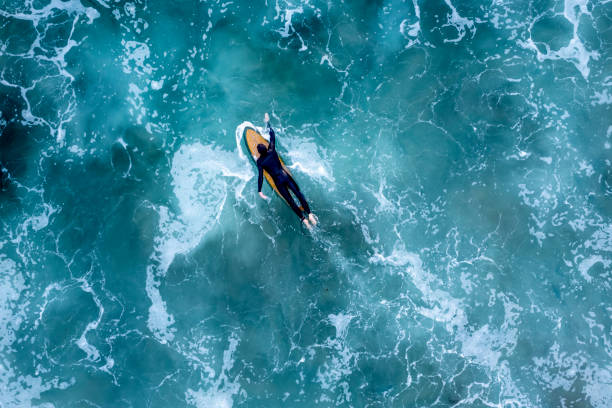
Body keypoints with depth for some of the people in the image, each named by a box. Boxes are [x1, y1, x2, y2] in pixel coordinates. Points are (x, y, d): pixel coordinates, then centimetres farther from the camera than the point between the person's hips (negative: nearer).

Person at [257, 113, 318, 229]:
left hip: (278, 181, -3)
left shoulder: (260, 162, -10)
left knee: (290, 201, 2)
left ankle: (304, 219, 0)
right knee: (298, 194, 4)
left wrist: (259, 191, -11)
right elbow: (273, 137, 7)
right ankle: (309, 214, -2)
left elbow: (260, 176, -13)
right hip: (286, 176, 3)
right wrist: (268, 123, 17)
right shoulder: (272, 151, -3)